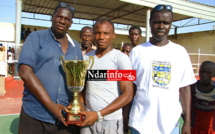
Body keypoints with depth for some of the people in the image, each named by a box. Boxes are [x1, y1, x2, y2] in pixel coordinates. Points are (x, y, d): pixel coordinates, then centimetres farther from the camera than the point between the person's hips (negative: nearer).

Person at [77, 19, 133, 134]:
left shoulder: (121, 58, -10)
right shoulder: (86, 57, 6)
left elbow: (128, 95, -14)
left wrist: (98, 114, -18)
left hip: (111, 121, -4)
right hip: (88, 120, 4)